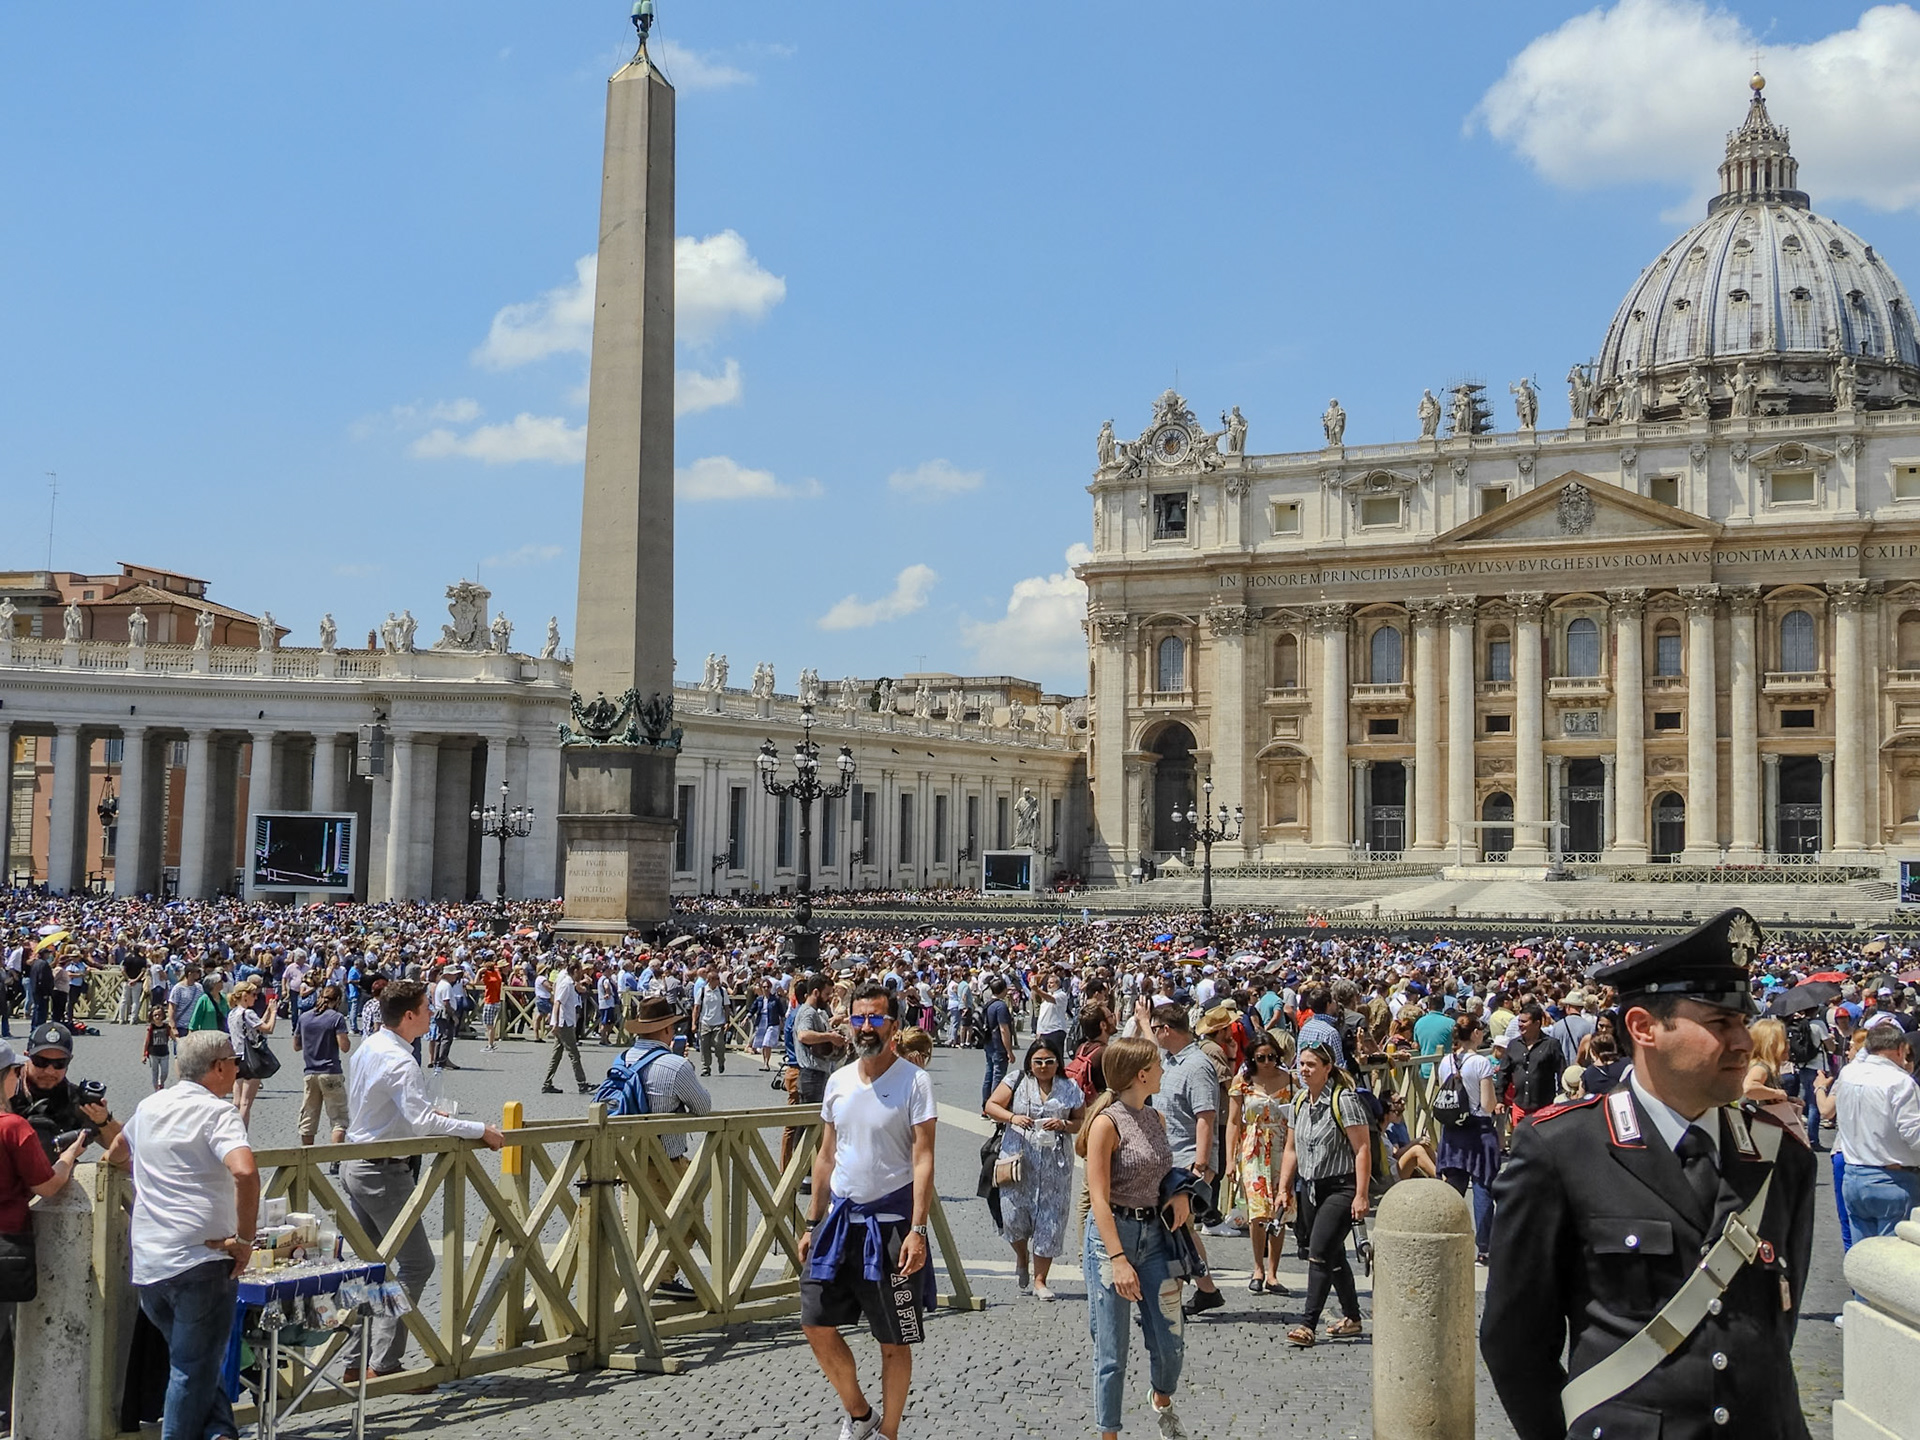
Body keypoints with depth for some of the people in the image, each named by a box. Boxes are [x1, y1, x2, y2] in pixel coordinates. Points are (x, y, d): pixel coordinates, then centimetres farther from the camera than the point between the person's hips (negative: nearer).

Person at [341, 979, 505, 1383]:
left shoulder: (368, 1048, 10)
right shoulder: (399, 1061, -21)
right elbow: (421, 1121, -29)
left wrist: (427, 1114, 23)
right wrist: (481, 1131, -27)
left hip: (354, 1165, 10)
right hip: (384, 1171, -10)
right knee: (415, 1263, -4)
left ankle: (356, 1361, 18)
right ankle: (382, 1363, -6)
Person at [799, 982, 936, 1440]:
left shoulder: (914, 1081, -10)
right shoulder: (838, 1081, 7)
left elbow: (923, 1160, -14)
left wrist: (917, 1230, -21)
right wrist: (813, 1222, 12)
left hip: (891, 1224, -6)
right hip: (841, 1218, 6)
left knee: (894, 1342, 4)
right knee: (816, 1323, 7)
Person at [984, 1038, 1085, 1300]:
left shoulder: (1070, 1089, 8)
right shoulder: (1016, 1082, 4)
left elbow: (1082, 1123, 11)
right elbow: (991, 1106, 0)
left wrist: (1064, 1125, -10)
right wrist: (1012, 1117, -17)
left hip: (1055, 1165, 1)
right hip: (1018, 1159, -1)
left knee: (1050, 1220, -1)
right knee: (1014, 1215, -4)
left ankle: (1040, 1281, 11)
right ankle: (1021, 1257, 30)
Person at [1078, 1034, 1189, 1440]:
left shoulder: (1156, 1120, 9)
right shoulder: (1107, 1122, -14)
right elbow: (1099, 1198, -17)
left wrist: (1180, 1193, 3)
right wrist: (1118, 1259, -23)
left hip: (1153, 1234, 7)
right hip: (1111, 1234, -7)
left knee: (1172, 1341, 9)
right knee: (1112, 1353, 0)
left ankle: (1163, 1404, 38)